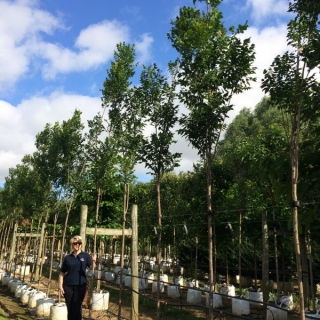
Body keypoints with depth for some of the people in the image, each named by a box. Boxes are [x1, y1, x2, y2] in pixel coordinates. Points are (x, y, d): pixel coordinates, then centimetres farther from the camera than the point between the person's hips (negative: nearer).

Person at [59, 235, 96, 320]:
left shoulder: (85, 255, -2)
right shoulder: (68, 258, 3)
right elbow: (62, 273, 7)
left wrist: (94, 262, -31)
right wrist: (60, 286, 0)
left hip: (81, 285, -2)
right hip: (68, 285, 2)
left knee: (77, 307, 1)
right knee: (70, 308, 10)